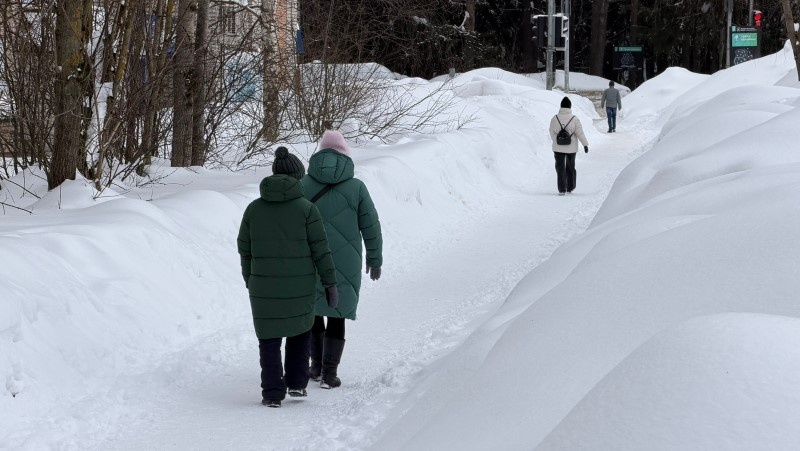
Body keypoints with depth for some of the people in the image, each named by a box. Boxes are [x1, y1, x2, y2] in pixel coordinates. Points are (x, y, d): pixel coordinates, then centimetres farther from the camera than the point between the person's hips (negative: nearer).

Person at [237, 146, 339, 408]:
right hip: (300, 287, -1)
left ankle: (273, 393, 6)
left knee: (270, 338, 10)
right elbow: (321, 250, -7)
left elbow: (244, 249, 6)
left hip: (264, 287, 1)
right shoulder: (306, 208, -8)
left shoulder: (254, 209, -1)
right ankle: (297, 383, 17)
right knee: (300, 329, 21)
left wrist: (249, 279, 20)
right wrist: (330, 283, 1)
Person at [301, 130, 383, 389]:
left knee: (312, 310, 19)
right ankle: (329, 374, 4)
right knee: (337, 315, 7)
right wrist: (375, 259, 11)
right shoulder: (356, 187, -5)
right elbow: (371, 227, -1)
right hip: (345, 264, -1)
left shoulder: (303, 185, -4)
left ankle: (316, 366, 25)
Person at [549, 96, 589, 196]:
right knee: (570, 167, 17)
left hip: (558, 148, 0)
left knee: (560, 168, 5)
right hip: (571, 148, 0)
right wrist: (585, 144, -2)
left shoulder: (554, 118, -7)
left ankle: (562, 189, -6)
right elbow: (580, 133, -10)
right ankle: (570, 188, 27)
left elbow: (552, 133, 3)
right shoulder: (574, 119, -10)